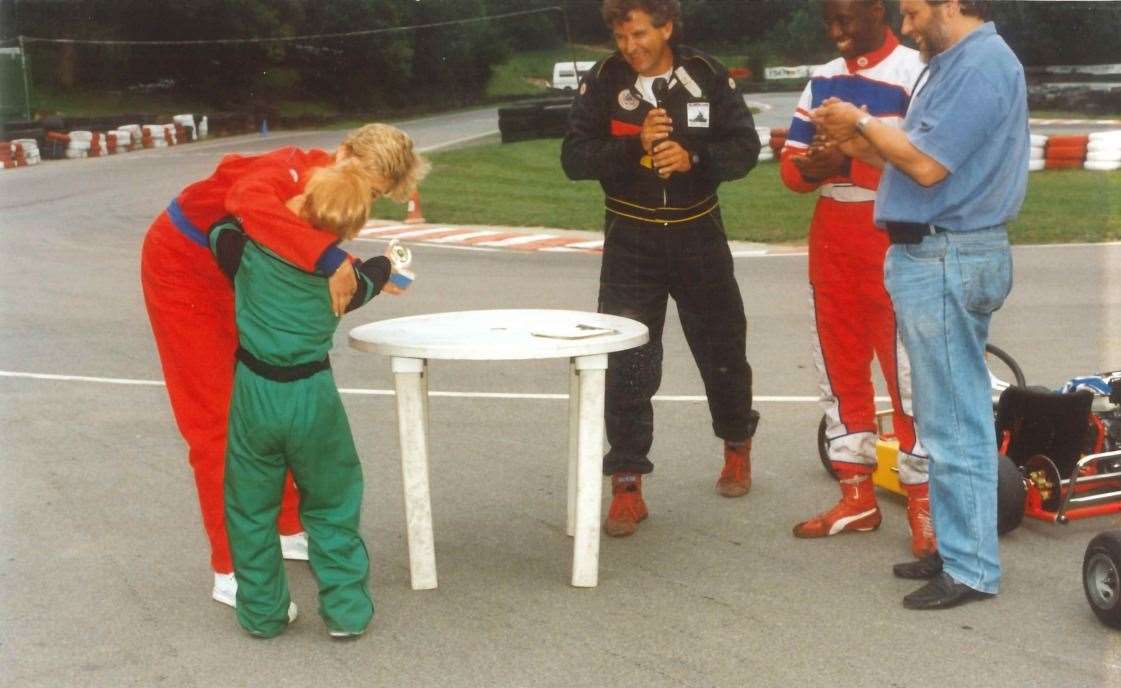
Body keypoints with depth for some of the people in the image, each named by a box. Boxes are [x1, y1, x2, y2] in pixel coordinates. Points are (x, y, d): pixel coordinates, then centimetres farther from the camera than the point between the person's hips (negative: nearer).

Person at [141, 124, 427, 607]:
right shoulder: (292, 170, -31)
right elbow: (249, 200, -56)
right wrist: (331, 259, -58)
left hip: (236, 281, 9)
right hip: (181, 268, -8)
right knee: (215, 420, -6)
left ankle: (285, 529, 31)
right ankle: (230, 572, 1)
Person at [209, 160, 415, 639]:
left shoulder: (254, 247, -5)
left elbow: (219, 232, 17)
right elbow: (372, 279, 21)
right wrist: (385, 267, 45)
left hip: (254, 392, 0)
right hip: (313, 397, 0)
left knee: (252, 509, 14)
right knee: (331, 505, 16)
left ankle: (263, 612, 21)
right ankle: (345, 609, 16)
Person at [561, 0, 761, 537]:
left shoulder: (709, 78, -5)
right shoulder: (602, 83, -6)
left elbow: (745, 147, -5)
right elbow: (574, 157, -10)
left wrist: (693, 158, -23)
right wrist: (635, 146, -24)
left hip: (699, 236, 1)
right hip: (630, 241, -1)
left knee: (722, 349, 15)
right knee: (625, 364, -5)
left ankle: (737, 444, 42)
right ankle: (627, 485, 2)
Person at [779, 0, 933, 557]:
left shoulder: (915, 73, -8)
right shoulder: (822, 80, 13)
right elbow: (792, 161, 11)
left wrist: (848, 166, -24)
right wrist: (808, 169, -12)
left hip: (893, 240, -7)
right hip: (831, 236, 7)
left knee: (906, 372, -5)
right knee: (839, 369, 11)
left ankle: (923, 501, 4)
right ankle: (857, 496, 21)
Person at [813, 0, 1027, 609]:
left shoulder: (982, 65, -15)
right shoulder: (956, 62, 16)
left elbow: (928, 166, -20)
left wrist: (862, 122, -7)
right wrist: (858, 142, 6)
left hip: (946, 262, -11)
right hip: (934, 256, 11)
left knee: (953, 423, -5)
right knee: (955, 418, 16)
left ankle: (971, 570, 3)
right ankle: (958, 547, 26)